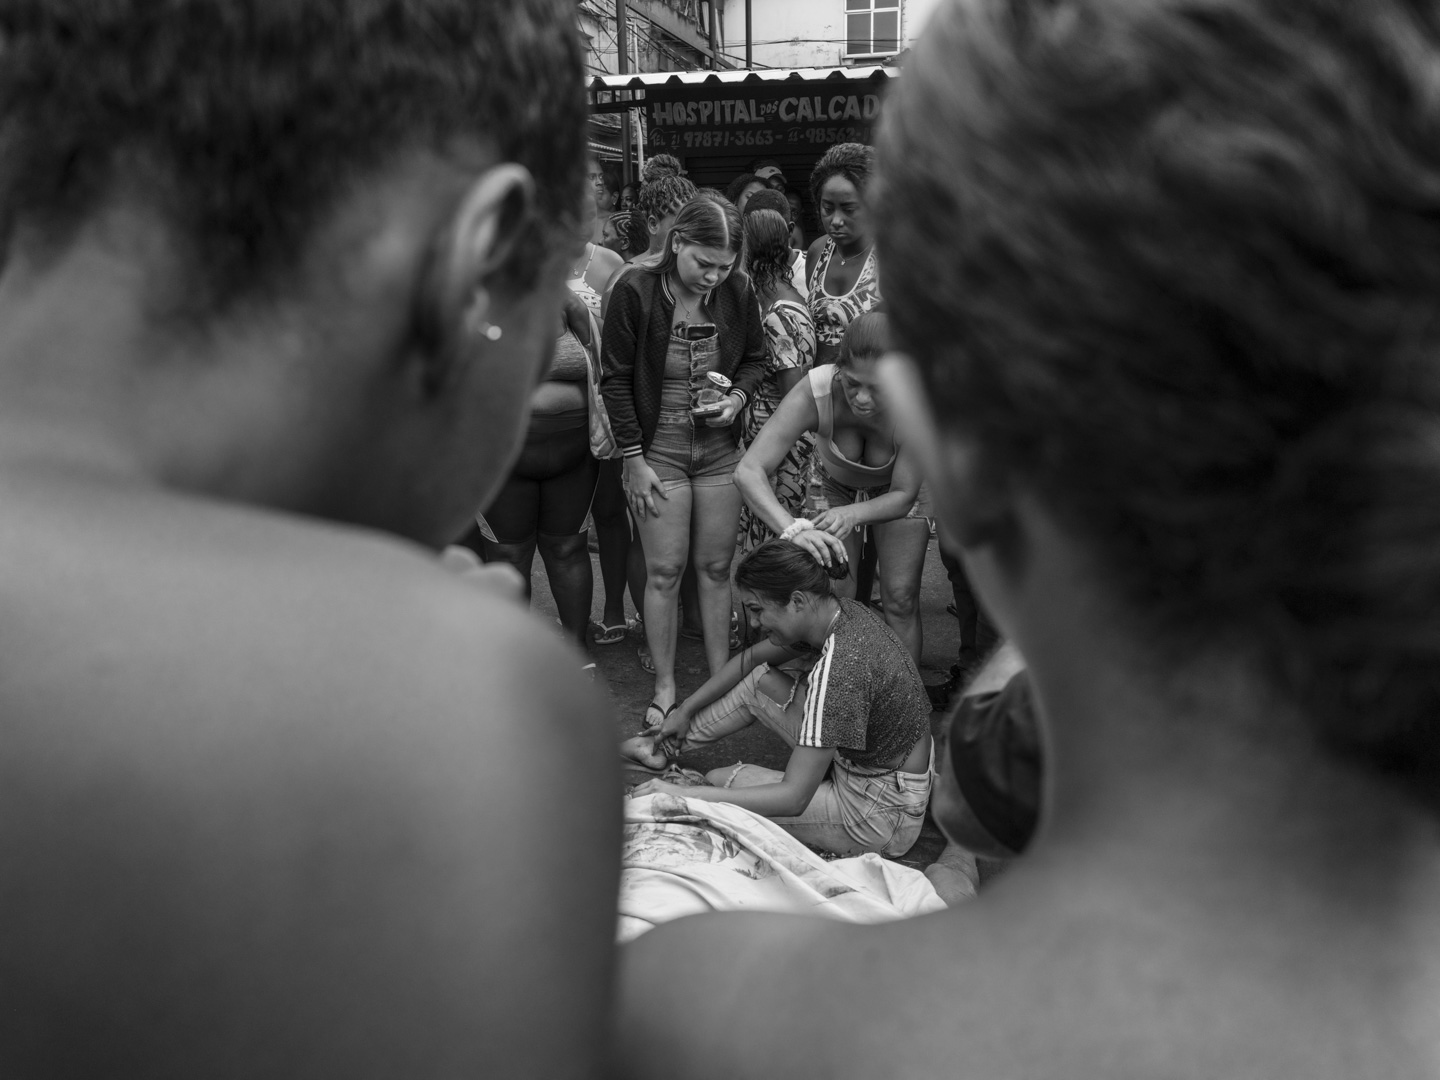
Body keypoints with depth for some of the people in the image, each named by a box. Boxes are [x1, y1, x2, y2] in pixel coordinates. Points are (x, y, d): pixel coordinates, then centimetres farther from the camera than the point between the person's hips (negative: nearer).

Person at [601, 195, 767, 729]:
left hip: (720, 450, 3)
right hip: (658, 450, -3)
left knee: (716, 567, 9)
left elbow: (755, 359, 12)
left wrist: (736, 397, -10)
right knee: (664, 571, 2)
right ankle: (664, 689, 16)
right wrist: (634, 460, -10)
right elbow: (615, 379, -8)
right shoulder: (635, 290, -14)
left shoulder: (737, 292, -5)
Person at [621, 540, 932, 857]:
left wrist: (683, 795, -28)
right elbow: (751, 658, 13)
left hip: (882, 816, -9)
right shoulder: (842, 612, -5)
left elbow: (794, 798, -31)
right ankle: (669, 745, 24)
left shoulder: (838, 669, -33)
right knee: (759, 679, 9)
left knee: (719, 782, -9)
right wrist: (686, 710, 16)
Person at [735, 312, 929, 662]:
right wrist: (792, 528, -61)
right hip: (833, 485, 0)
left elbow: (903, 496, -27)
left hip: (895, 492, 0)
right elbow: (748, 470, -45)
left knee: (901, 601, -6)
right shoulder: (816, 391, -40)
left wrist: (852, 514, -47)